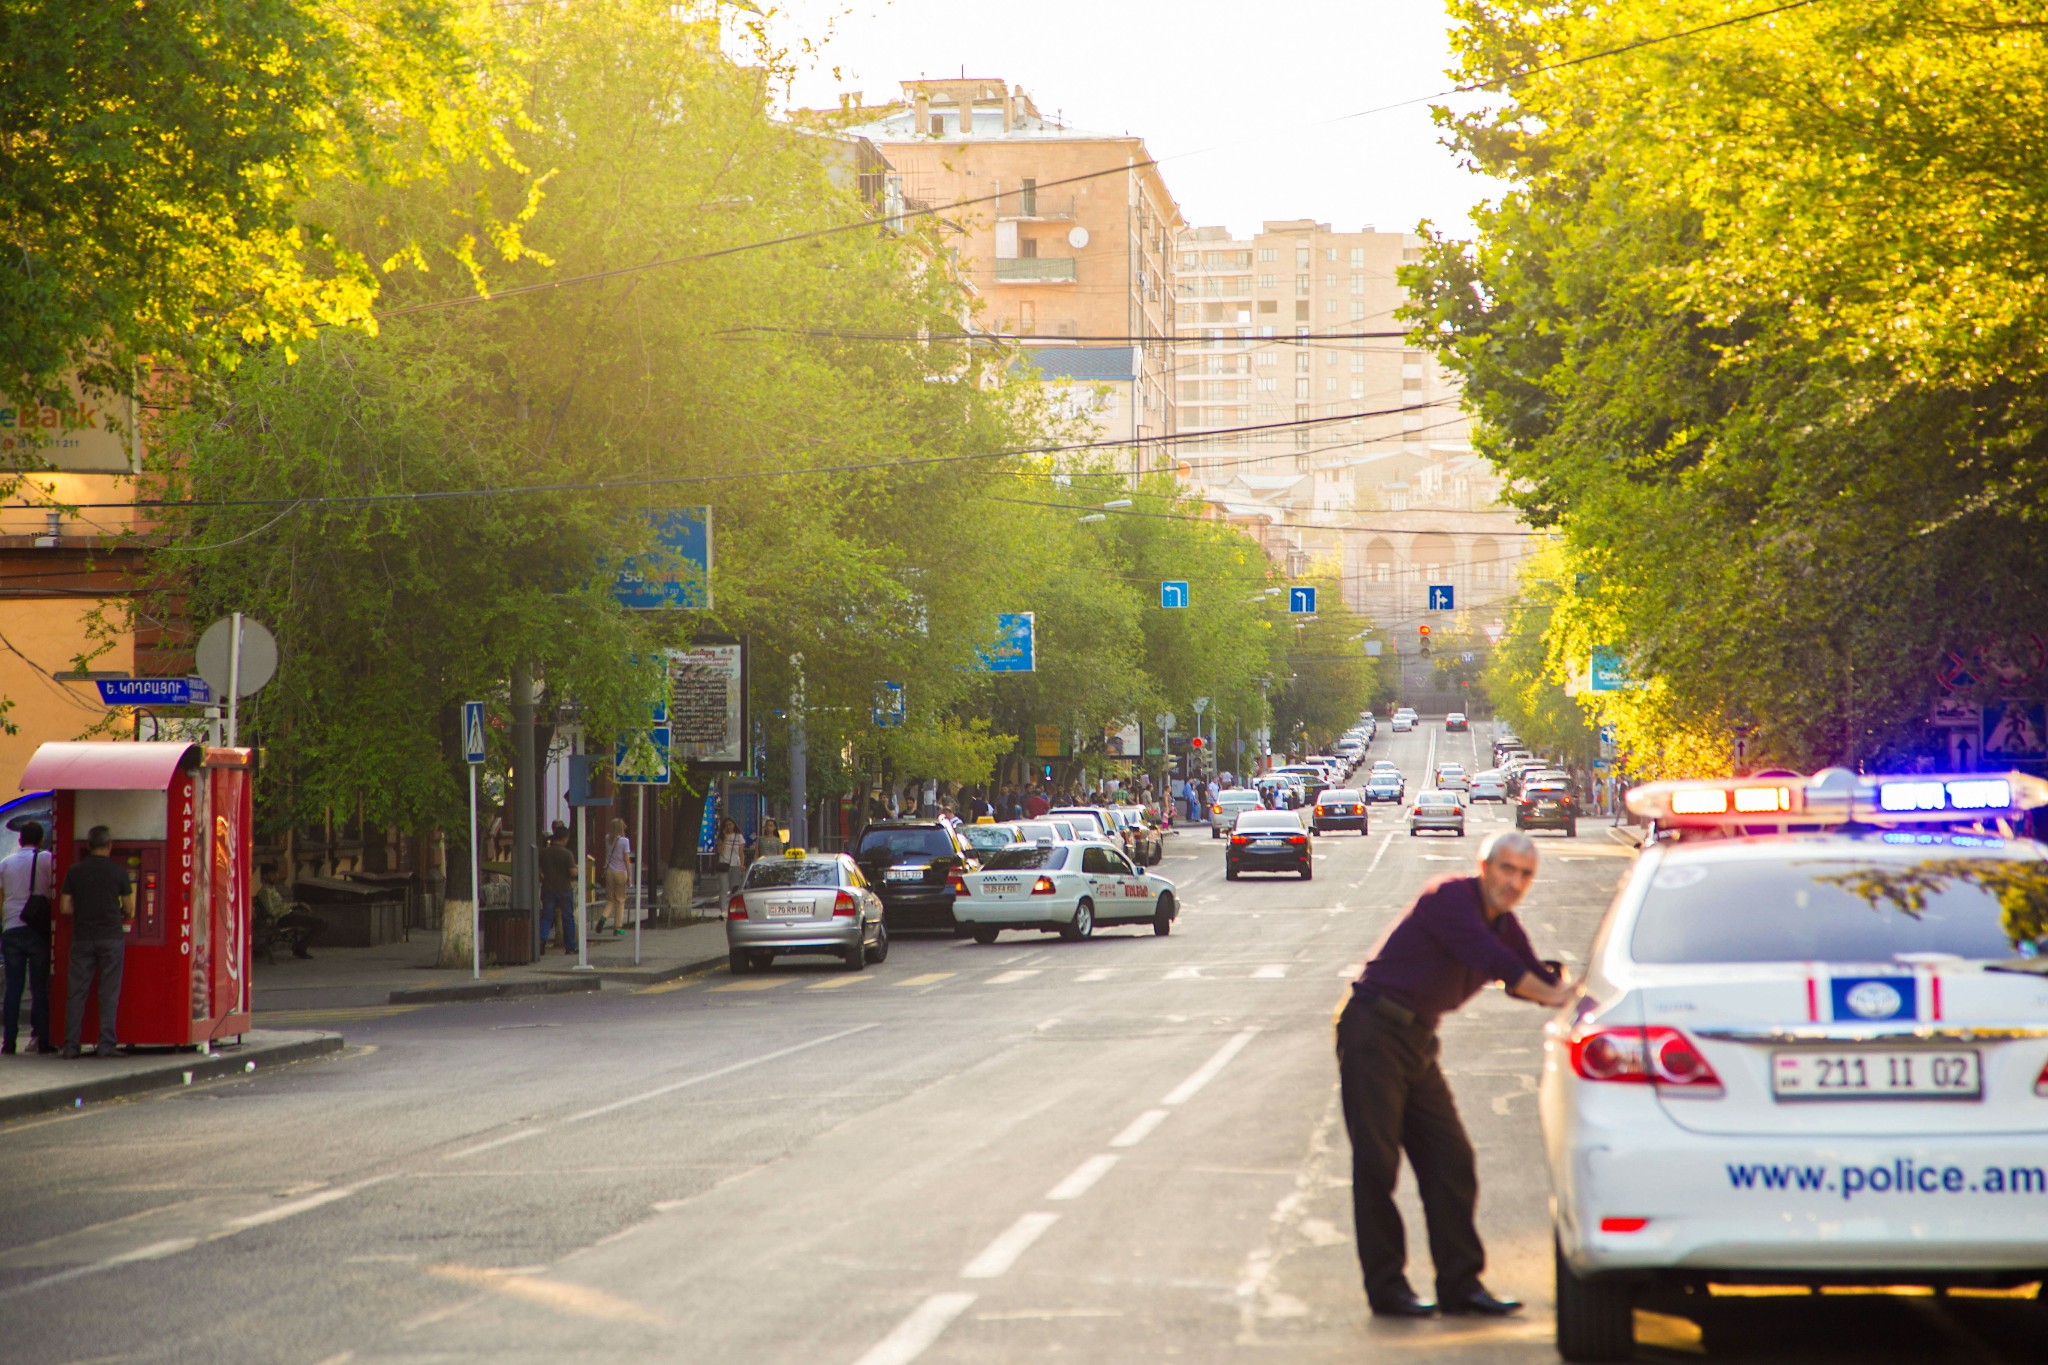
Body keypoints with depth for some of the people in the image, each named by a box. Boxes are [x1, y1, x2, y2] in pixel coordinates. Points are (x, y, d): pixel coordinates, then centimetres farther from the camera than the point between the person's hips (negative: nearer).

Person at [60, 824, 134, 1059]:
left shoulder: (75, 871, 2)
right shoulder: (118, 872, -3)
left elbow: (65, 908, 2)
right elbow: (129, 909, 2)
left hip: (82, 938, 2)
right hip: (111, 936, -2)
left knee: (77, 993, 5)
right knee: (109, 994, 2)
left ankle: (71, 1045, 2)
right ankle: (106, 1044, -2)